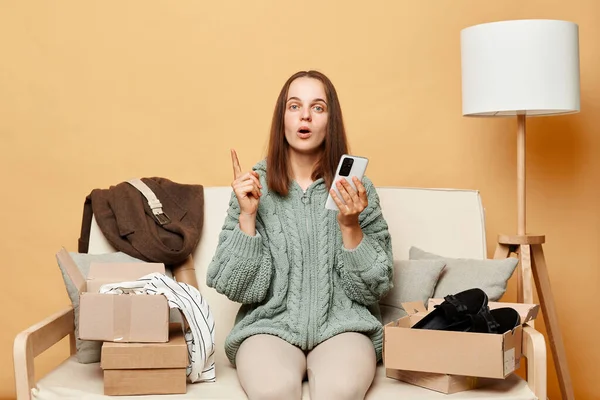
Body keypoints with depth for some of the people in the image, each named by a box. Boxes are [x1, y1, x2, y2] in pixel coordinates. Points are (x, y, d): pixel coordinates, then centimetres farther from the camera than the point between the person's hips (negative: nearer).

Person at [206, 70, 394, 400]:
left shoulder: (356, 188, 2)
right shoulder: (253, 186, 1)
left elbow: (373, 288, 0)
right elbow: (236, 287, -3)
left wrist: (350, 226, -14)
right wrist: (246, 215, -13)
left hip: (342, 325, 0)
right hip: (270, 324, 0)